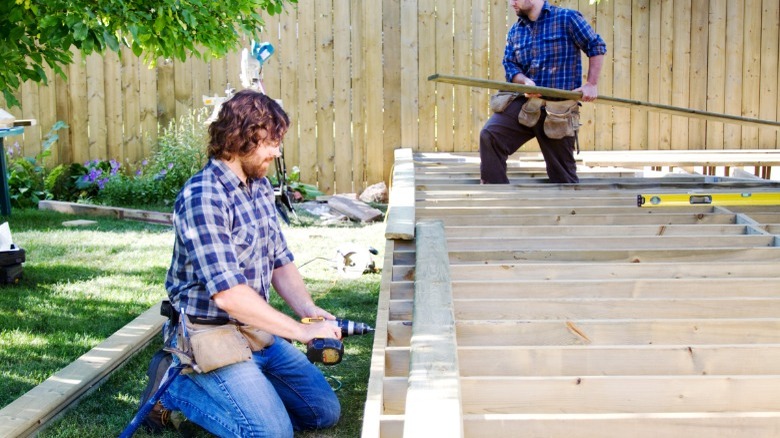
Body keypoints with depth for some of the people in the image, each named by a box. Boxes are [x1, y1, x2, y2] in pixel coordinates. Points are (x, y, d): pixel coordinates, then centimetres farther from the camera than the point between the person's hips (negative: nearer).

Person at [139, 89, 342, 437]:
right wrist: (301, 331, -24)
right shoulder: (202, 198, -23)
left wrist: (310, 310, -9)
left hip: (258, 330, 9)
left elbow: (280, 263, 11)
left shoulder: (260, 188, 5)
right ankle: (175, 388, 1)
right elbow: (228, 294, -28)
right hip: (212, 335, -8)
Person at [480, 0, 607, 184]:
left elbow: (596, 46, 1)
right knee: (489, 135, -19)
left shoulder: (567, 18, -3)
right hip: (523, 102, 4)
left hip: (559, 110, -4)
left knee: (562, 172, 3)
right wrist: (525, 81, -14)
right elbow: (510, 65, 9)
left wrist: (592, 84, -6)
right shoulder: (515, 31, 12)